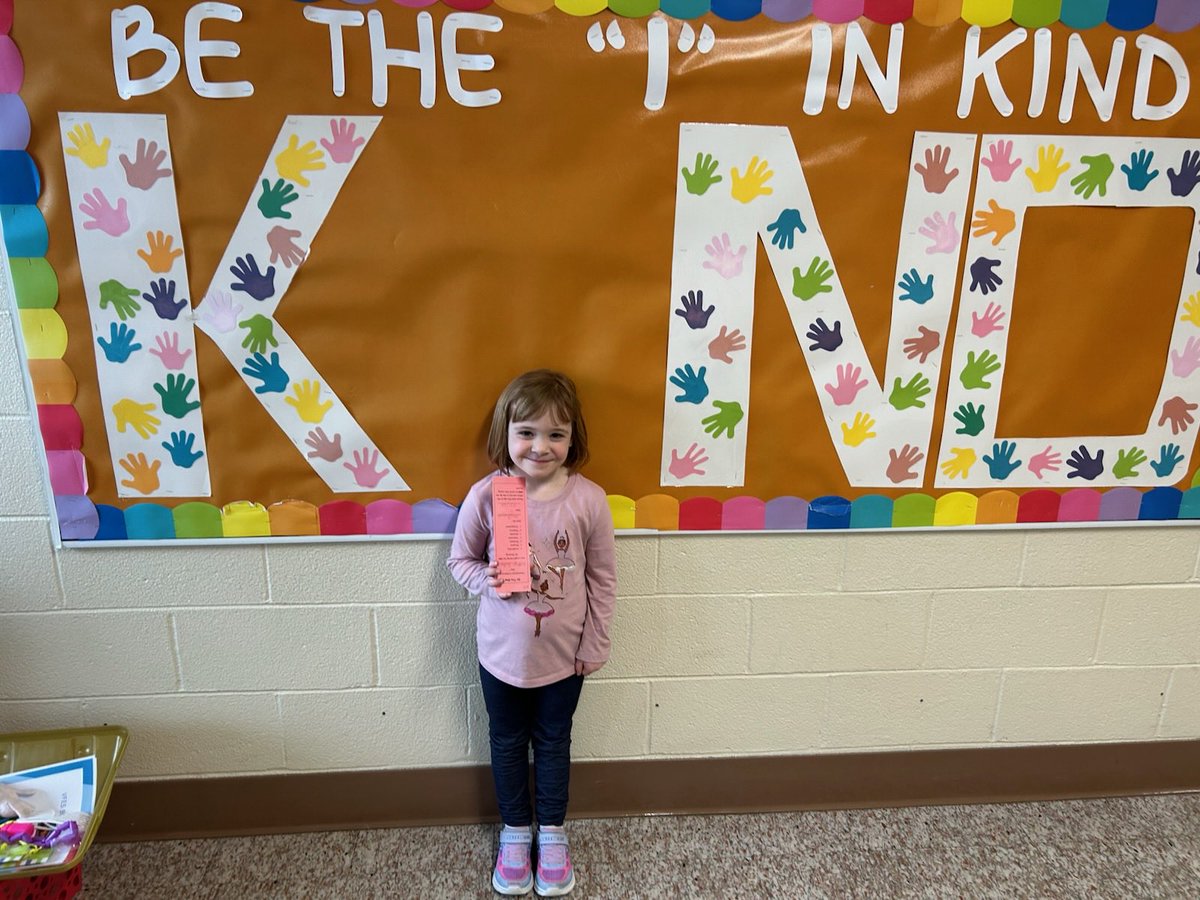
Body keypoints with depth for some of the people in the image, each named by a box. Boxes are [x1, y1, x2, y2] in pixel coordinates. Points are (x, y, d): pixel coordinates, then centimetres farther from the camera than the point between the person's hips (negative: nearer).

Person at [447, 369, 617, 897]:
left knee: (553, 742, 20)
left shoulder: (588, 499, -16)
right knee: (508, 742, 20)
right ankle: (515, 832, 44)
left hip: (564, 654, 0)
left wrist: (594, 645, -3)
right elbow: (460, 560, -2)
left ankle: (552, 833, 43)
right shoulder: (485, 495, -17)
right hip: (502, 651, 1)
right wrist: (489, 581, -22)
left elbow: (602, 578, -6)